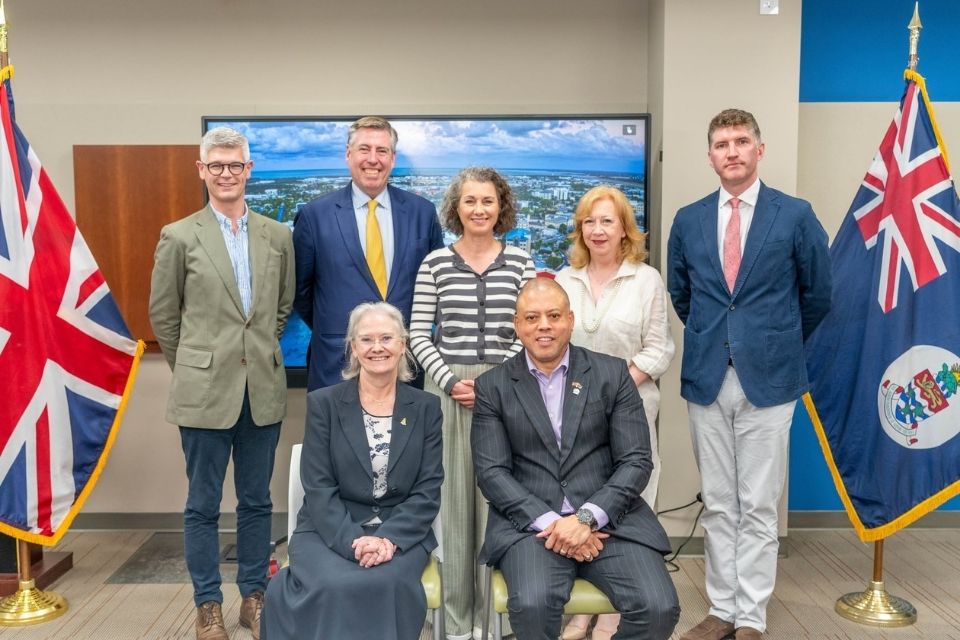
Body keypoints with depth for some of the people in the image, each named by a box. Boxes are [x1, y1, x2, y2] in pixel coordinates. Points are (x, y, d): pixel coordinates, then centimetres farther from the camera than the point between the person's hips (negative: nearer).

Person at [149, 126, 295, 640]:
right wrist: (196, 366, 10)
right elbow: (163, 314, 5)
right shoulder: (179, 236, -2)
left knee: (256, 501, 12)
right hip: (205, 390, -2)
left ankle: (253, 597, 27)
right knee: (203, 504, 8)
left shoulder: (277, 236, 5)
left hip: (263, 389, 3)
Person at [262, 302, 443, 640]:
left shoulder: (426, 407, 5)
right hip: (331, 531, 0)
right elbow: (318, 488, -4)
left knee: (384, 584, -31)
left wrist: (389, 539, -16)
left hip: (401, 533, 1)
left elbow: (428, 490, 0)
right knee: (334, 586, -31)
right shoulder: (323, 403, 3)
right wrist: (353, 541, -19)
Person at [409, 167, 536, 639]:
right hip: (448, 389, 0)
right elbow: (419, 335, 2)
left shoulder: (520, 261, 4)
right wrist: (451, 381, -9)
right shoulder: (435, 262, 2)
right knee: (453, 499, 4)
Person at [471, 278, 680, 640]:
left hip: (609, 519, 1)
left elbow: (636, 461, 0)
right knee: (532, 605, -29)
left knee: (659, 608, -19)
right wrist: (549, 522, -15)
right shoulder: (492, 386, 6)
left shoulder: (612, 373, 6)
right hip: (529, 522, -1)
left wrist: (587, 517, -14)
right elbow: (491, 471, -2)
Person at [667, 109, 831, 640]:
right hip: (707, 377, 3)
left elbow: (817, 294, 7)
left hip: (768, 378, -2)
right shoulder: (688, 220, 5)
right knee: (717, 505, 11)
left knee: (758, 508, 5)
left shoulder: (796, 215, -3)